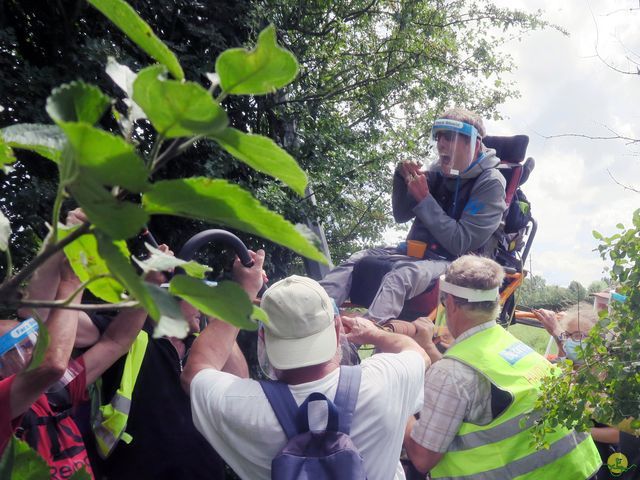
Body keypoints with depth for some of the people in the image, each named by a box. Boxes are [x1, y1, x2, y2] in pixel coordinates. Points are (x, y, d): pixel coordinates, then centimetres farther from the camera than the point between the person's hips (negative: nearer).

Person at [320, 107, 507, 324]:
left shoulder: (490, 183, -9)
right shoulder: (440, 171, 9)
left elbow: (461, 243, -17)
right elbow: (401, 216, 13)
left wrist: (424, 199, -17)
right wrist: (403, 178, -5)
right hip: (419, 252, 7)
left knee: (401, 275, -35)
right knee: (358, 260, -14)